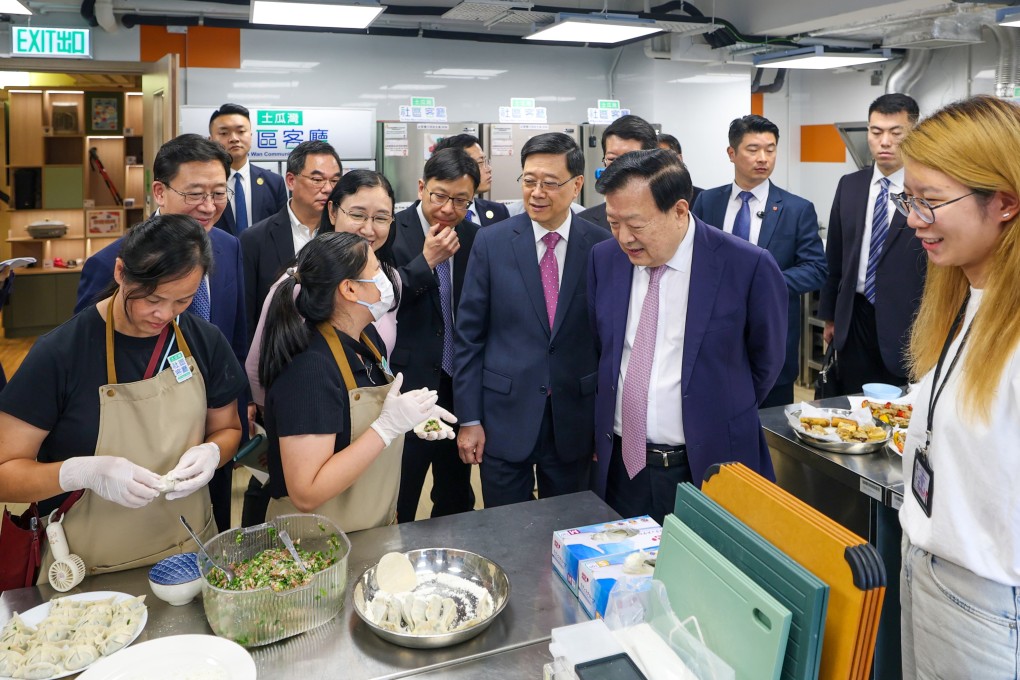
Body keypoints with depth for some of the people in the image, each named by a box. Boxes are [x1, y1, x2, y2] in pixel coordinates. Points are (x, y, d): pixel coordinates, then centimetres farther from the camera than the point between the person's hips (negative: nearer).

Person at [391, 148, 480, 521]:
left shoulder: (474, 237, 4)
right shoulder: (392, 232, -9)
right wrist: (426, 261, -20)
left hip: (461, 385, 5)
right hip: (409, 382, -4)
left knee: (457, 497, 20)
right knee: (399, 496, 9)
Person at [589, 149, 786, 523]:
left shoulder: (748, 266, -14)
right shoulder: (604, 259, -1)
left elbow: (766, 361, 1)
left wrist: (720, 420, 8)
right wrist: (603, 431, 10)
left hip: (707, 468, -3)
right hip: (620, 465, 4)